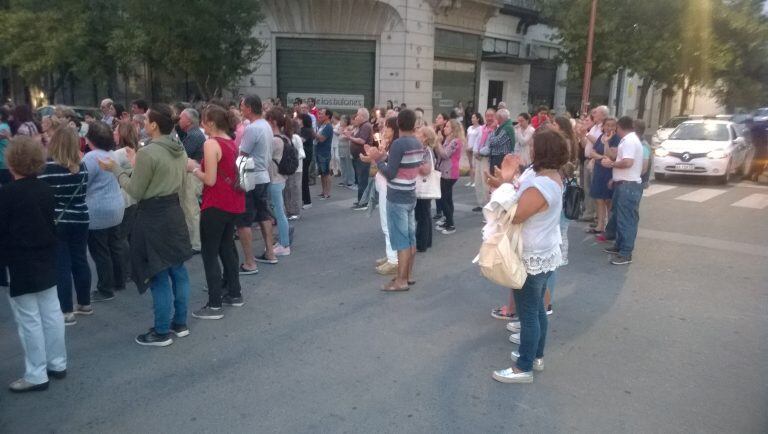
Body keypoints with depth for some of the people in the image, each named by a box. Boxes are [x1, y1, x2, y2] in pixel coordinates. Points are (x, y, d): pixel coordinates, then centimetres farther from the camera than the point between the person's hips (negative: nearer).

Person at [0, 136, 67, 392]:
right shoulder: (46, 190, 4)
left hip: (21, 265, -7)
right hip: (46, 260, 7)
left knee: (29, 319, 1)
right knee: (51, 313, 13)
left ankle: (36, 376, 8)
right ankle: (57, 364, 23)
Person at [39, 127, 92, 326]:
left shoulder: (46, 167, -15)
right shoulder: (81, 166, 0)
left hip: (56, 223, -4)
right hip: (80, 220, 5)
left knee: (61, 266, 1)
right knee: (80, 261, 15)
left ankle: (67, 312, 5)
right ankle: (85, 304, 26)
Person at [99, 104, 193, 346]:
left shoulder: (147, 152, -18)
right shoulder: (180, 150, 7)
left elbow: (136, 192, -12)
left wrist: (116, 170, 0)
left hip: (153, 216, -8)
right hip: (174, 212, 8)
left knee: (159, 275, 0)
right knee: (177, 269, 14)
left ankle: (161, 332, 11)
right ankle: (180, 324, 24)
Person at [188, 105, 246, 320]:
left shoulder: (211, 144, -15)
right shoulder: (231, 143, 10)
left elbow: (210, 180, -19)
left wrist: (193, 168, -3)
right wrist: (201, 166, 14)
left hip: (216, 205, -8)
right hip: (233, 202, 8)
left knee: (209, 253, -1)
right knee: (226, 247, 19)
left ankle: (214, 305, 2)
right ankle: (234, 294, 28)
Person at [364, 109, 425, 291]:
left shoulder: (398, 144, -18)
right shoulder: (418, 144, 7)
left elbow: (390, 173, -19)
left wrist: (377, 159, -6)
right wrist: (384, 157, 9)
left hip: (397, 198, -8)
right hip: (410, 196, 8)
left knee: (401, 241, -4)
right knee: (410, 238, 13)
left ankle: (401, 281, 2)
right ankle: (408, 275, 22)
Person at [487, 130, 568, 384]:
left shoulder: (541, 185, -27)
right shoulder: (552, 176, 5)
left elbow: (516, 216, -24)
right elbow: (526, 198, 6)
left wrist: (503, 187, -16)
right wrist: (510, 181, -4)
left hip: (533, 259, -10)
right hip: (545, 254, 10)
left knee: (528, 313, 1)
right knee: (537, 308, 21)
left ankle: (524, 368, 13)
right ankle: (536, 355, 35)